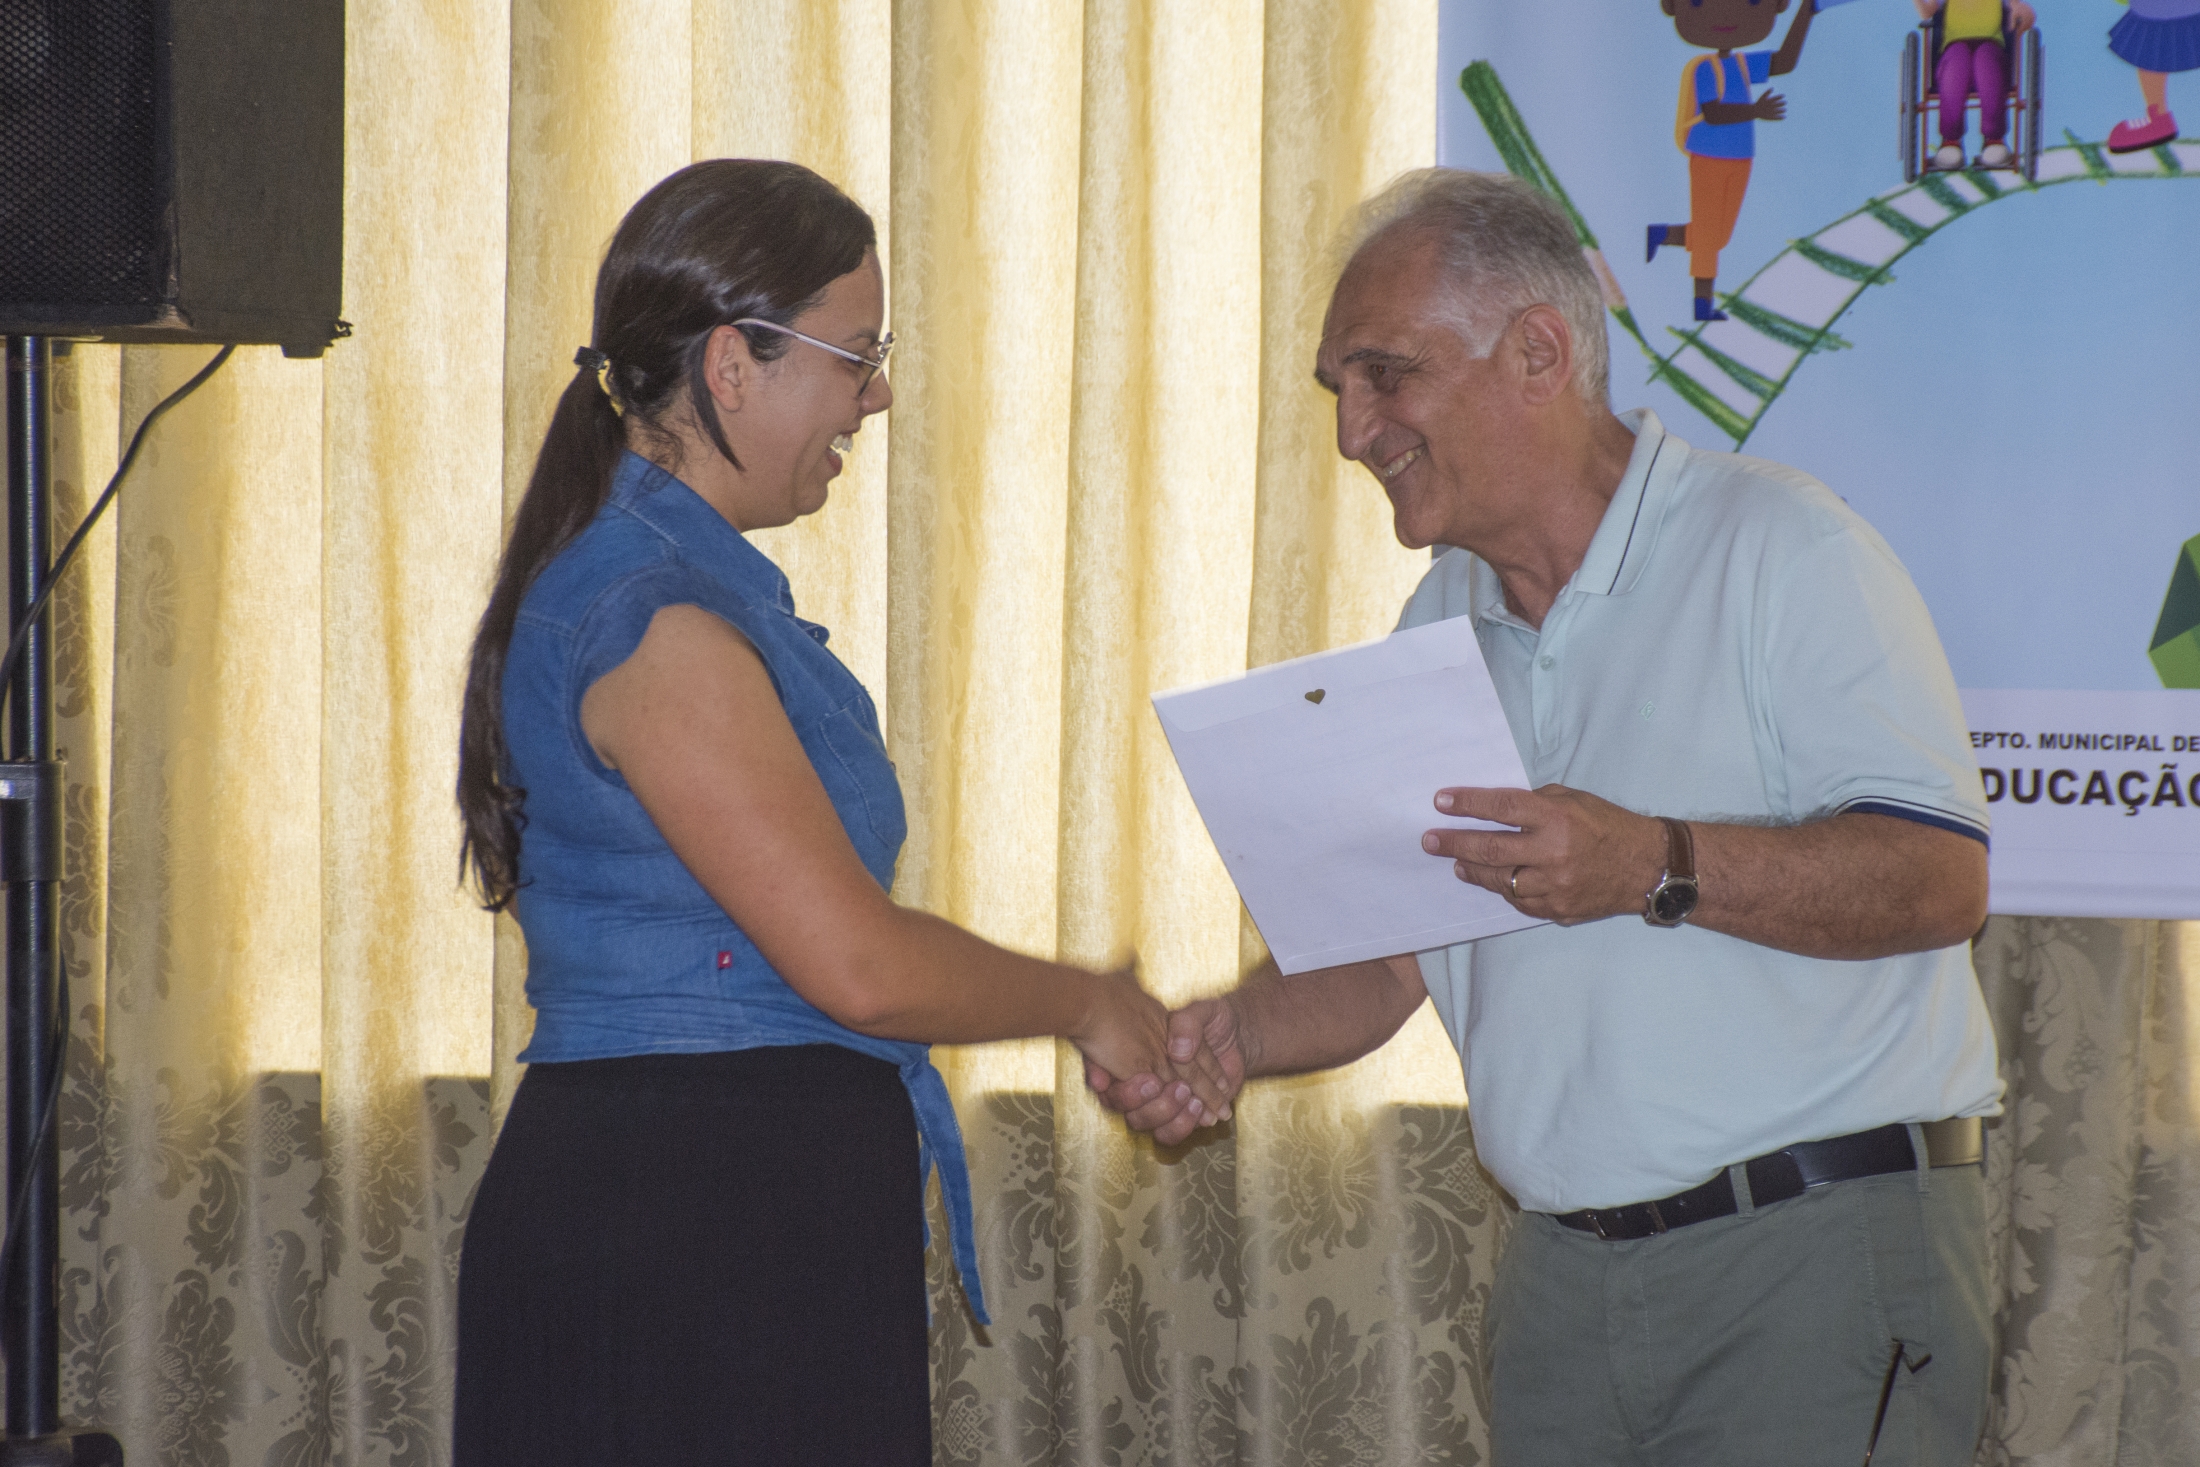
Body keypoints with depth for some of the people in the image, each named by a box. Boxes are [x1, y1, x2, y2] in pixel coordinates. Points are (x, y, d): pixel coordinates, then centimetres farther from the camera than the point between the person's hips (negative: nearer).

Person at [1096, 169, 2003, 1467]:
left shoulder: (1779, 551, -8)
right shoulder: (1444, 626, 15)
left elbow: (1941, 877, -17)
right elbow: (1386, 955, 17)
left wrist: (1656, 866, -27)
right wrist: (1224, 1035, -3)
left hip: (1820, 1257, -6)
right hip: (1566, 1269, 7)